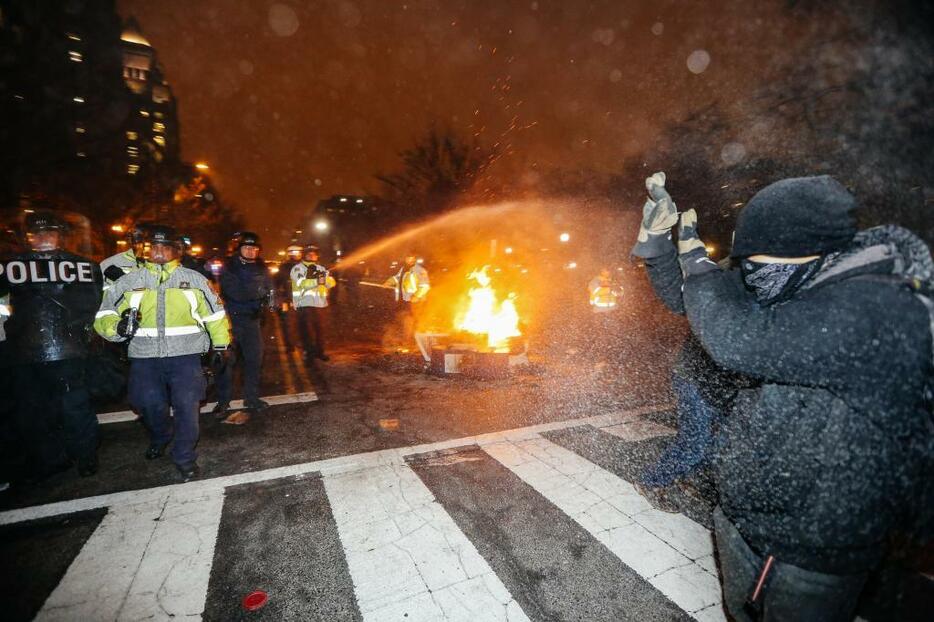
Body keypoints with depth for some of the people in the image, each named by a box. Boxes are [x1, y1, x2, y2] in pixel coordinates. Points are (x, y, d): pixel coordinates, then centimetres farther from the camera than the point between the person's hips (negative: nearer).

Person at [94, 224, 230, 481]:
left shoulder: (194, 279, 7)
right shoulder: (129, 282, 8)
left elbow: (215, 313, 14)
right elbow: (104, 317, 9)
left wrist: (221, 344, 14)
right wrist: (118, 327, -15)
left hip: (185, 356, -1)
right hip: (145, 357, 2)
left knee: (187, 406, -7)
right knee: (150, 405, 5)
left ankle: (185, 458, 10)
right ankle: (159, 440, 39)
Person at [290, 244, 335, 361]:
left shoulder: (321, 268, 14)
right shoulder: (297, 268, -2)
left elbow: (332, 282, 0)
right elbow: (302, 283, -20)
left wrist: (325, 278, -21)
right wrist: (317, 280, -31)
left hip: (320, 303, 5)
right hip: (304, 304, -5)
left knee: (320, 328, 10)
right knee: (307, 329, -1)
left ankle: (320, 351, 21)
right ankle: (310, 351, 11)